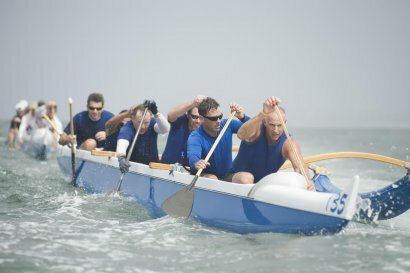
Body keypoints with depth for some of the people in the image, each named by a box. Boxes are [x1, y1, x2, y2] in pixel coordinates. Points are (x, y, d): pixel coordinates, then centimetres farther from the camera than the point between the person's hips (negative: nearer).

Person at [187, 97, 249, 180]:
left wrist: (242, 117, -27)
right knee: (212, 178, -37)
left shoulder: (227, 125, -4)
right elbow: (193, 156, -39)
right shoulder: (195, 138, -20)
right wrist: (196, 163, -64)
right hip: (206, 176, -4)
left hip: (227, 175, 4)